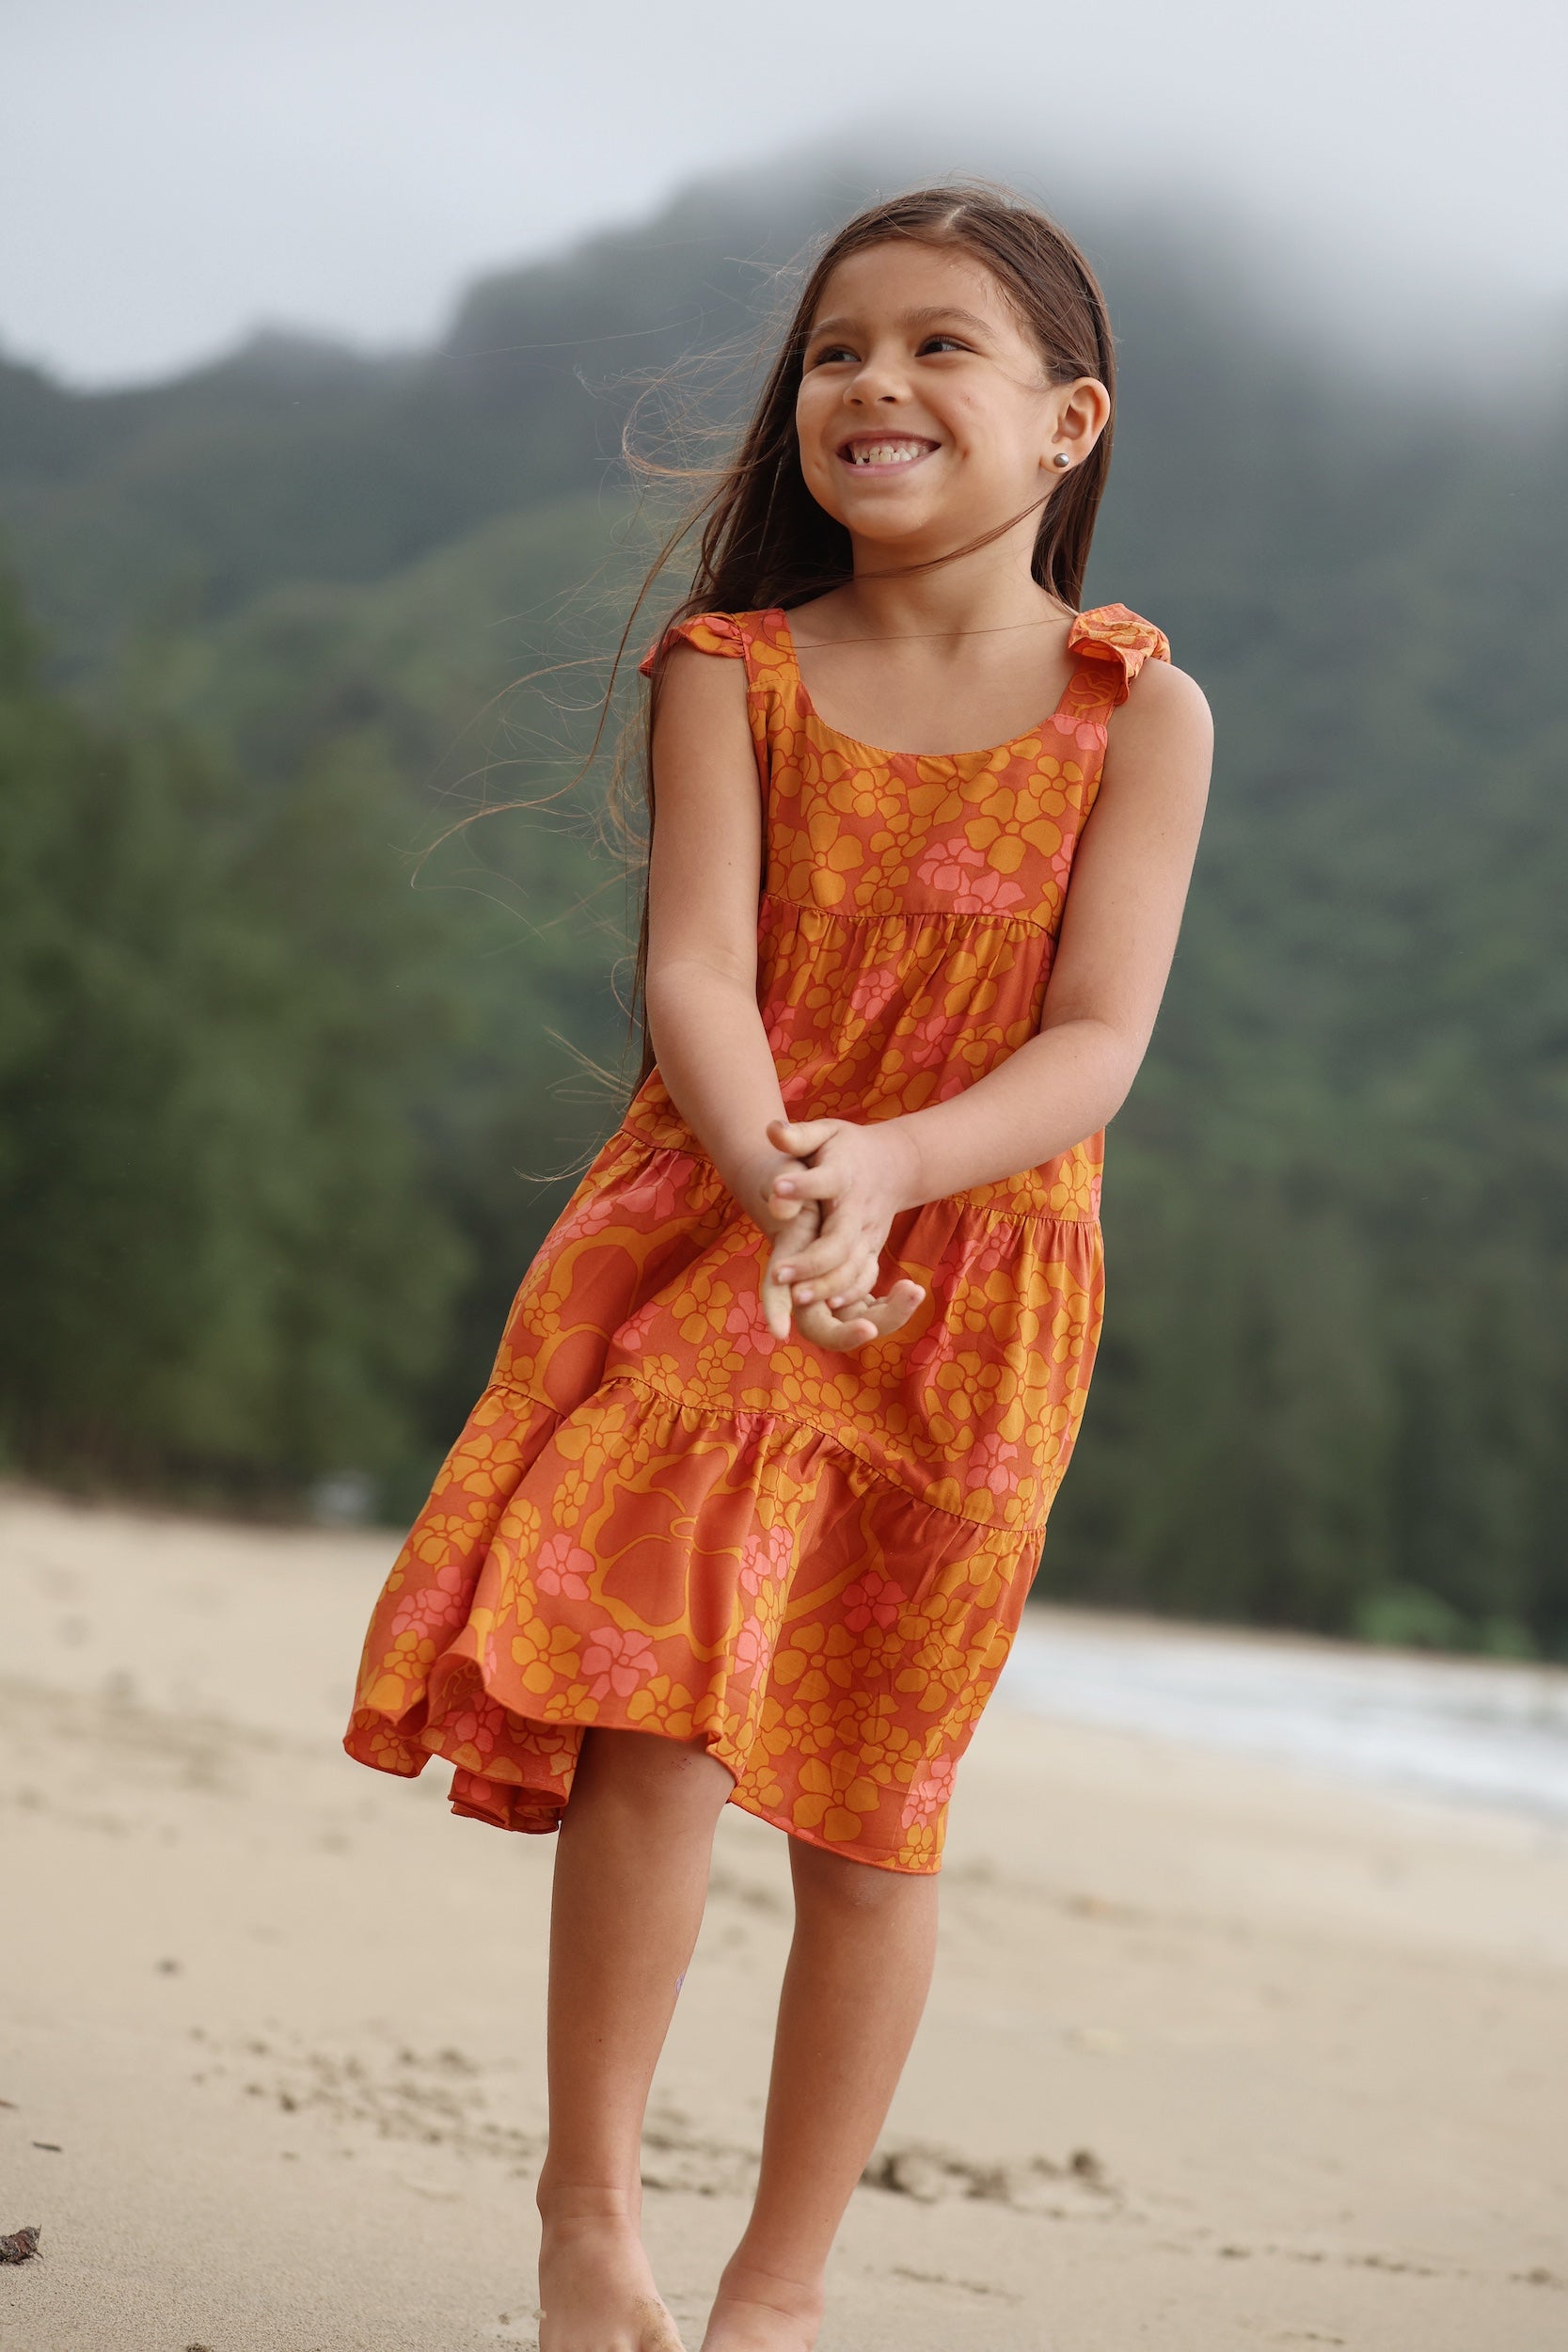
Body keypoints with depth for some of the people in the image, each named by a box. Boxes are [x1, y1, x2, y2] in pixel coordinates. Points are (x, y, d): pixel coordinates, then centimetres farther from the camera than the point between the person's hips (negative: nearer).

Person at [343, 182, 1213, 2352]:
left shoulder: (1139, 712, -2)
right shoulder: (734, 672, 1)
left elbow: (1097, 1043, -10)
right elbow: (696, 973, -11)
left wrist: (884, 1167, -28)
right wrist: (770, 1174, -32)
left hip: (973, 1291, 0)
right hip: (704, 1251, 0)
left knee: (871, 1797, 6)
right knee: (656, 1729, -14)